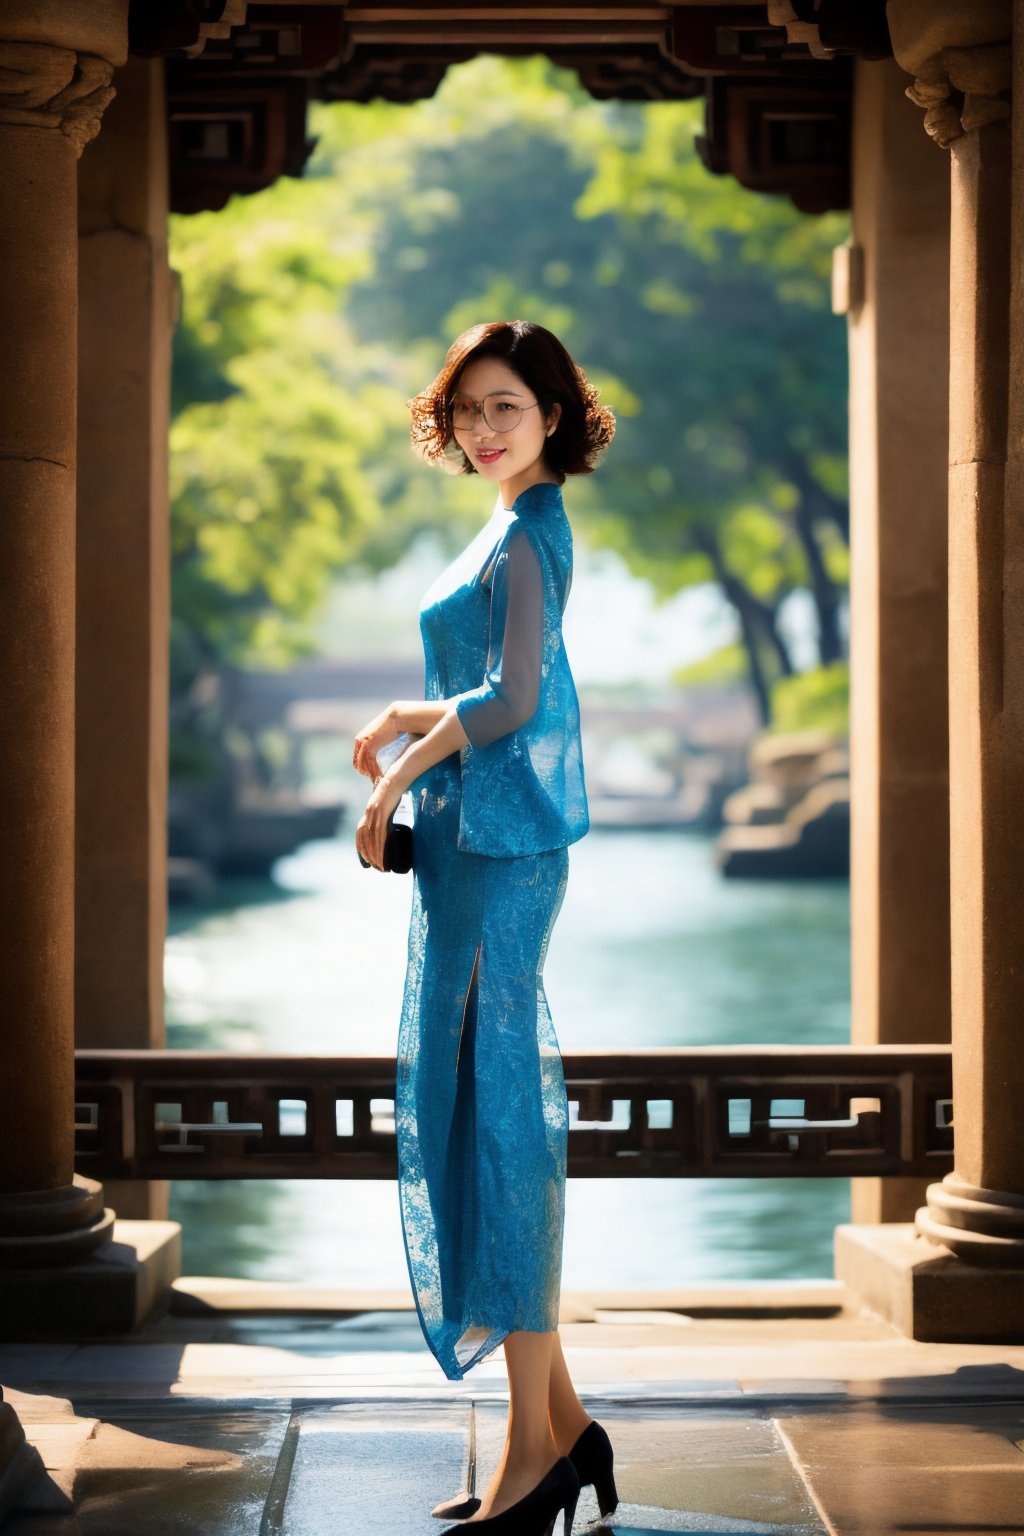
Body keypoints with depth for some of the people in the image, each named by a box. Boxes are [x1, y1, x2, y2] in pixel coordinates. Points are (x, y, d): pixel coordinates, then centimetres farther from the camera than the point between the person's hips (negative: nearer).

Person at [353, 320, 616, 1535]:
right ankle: (558, 1421, 15)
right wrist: (402, 721, 16)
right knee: (478, 1105, 10)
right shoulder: (521, 528, 19)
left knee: (496, 1106, -8)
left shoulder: (529, 532, -10)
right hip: (480, 841, 10)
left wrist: (395, 781, -10)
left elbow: (513, 697, -19)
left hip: (499, 840, -10)